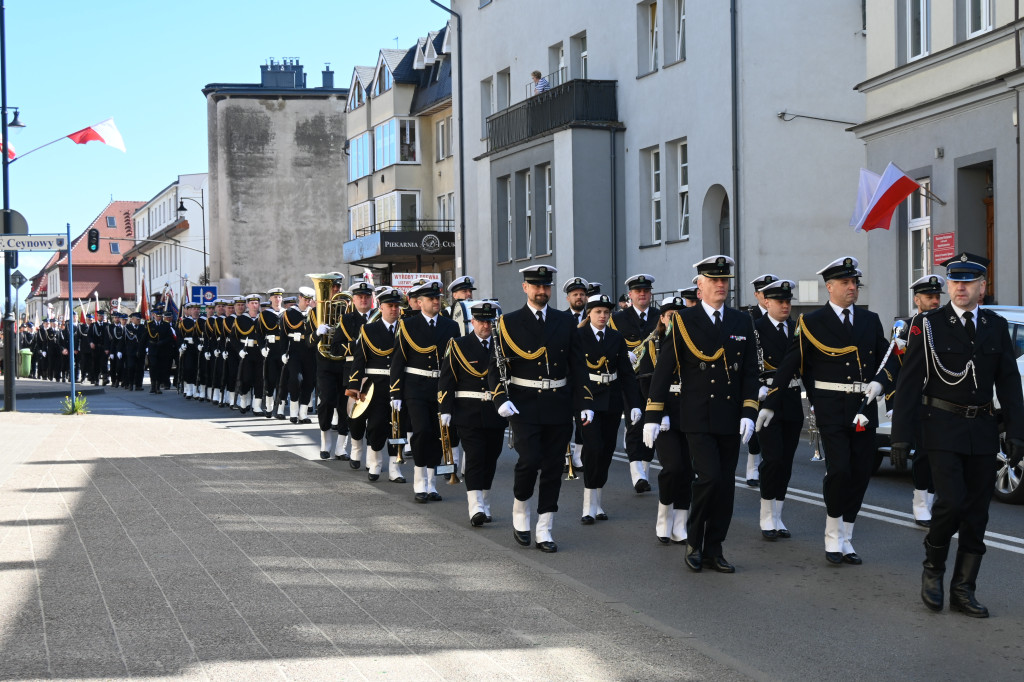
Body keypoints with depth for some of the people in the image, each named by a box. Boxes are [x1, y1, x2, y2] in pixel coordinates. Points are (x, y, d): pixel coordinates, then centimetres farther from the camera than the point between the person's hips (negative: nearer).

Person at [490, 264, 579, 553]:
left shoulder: (565, 321, 9)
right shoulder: (509, 322, 1)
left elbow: (577, 364, 11)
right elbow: (496, 367, 0)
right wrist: (501, 399, -14)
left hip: (558, 405, 3)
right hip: (523, 406, -3)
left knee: (553, 468, 3)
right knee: (529, 460, -15)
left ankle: (544, 531, 11)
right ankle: (520, 513, 11)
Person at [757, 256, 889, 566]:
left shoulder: (870, 320, 13)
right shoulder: (812, 323, 1)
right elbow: (789, 366, 0)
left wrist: (879, 382, -3)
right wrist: (770, 404, -4)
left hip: (864, 408, 4)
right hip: (831, 408, -4)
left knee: (860, 473, 4)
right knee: (839, 470, -13)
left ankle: (845, 541, 16)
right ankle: (833, 538, 4)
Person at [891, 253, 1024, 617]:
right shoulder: (927, 324, -3)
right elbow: (909, 382, -4)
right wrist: (902, 435, -9)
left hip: (983, 430, 4)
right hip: (942, 427, -4)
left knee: (976, 512, 5)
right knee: (951, 502, -15)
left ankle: (963, 590, 13)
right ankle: (932, 569, 9)